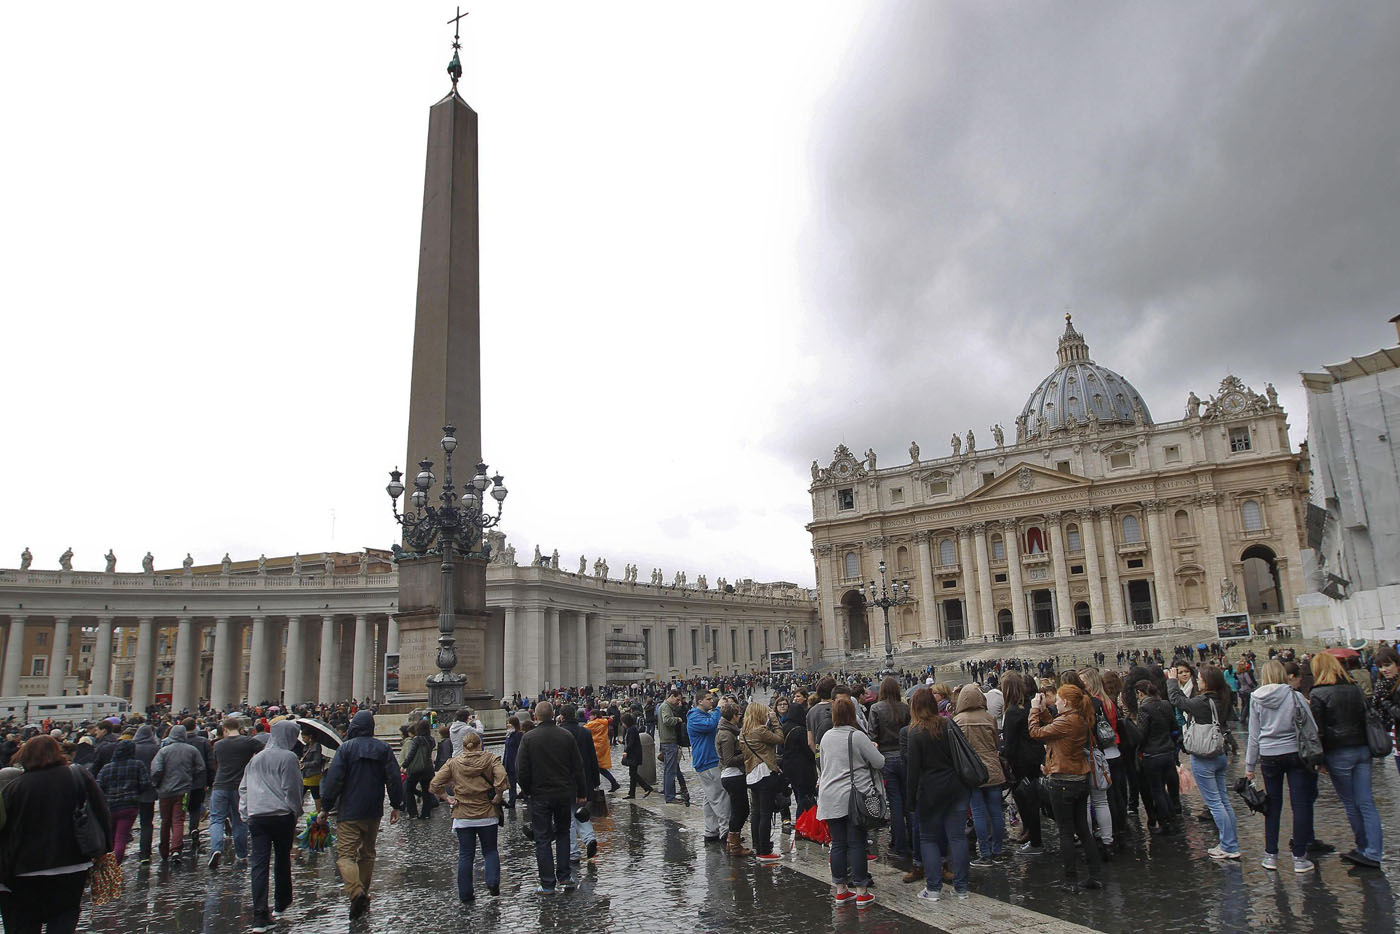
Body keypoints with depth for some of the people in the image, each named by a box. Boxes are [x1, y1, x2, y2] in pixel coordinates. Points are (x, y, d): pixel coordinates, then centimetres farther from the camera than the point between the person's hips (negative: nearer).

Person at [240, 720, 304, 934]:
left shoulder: (255, 759, 13)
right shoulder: (288, 757, -7)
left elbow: (243, 788, 15)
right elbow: (292, 789, -8)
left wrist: (246, 815, 16)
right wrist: (295, 813, 4)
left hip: (256, 817, 4)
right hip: (281, 815, -4)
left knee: (259, 864, -1)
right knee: (282, 859, 15)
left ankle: (260, 916, -8)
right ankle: (281, 904, 29)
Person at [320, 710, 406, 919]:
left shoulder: (345, 748, -7)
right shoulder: (383, 748, 4)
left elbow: (334, 780, -10)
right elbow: (394, 778, 2)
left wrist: (325, 808, -1)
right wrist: (396, 806, 8)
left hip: (349, 812, -4)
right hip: (374, 813, 5)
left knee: (345, 855, -5)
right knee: (367, 854, 18)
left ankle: (356, 892, -27)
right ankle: (363, 899, 24)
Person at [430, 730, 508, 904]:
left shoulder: (453, 763, -1)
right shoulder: (490, 759, -4)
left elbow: (434, 785, -6)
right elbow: (502, 777, -21)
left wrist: (448, 797, 4)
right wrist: (498, 796, -9)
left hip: (463, 816, 1)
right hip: (488, 815, 0)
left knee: (465, 855, 11)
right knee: (490, 850, 16)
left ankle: (465, 894, 11)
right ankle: (493, 881, -3)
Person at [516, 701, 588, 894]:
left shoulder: (529, 738, -10)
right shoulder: (566, 736, -2)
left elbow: (521, 770, -11)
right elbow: (578, 768, 2)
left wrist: (527, 791, 6)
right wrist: (581, 793, 11)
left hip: (540, 795, -2)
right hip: (565, 794, 2)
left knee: (543, 839, 5)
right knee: (563, 833, 19)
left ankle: (547, 884, 7)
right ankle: (564, 876, 16)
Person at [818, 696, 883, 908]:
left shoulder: (826, 736, 8)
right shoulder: (857, 736, -10)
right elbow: (879, 763, -6)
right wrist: (873, 750, 13)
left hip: (829, 798, 5)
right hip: (854, 798, -4)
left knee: (838, 844, 9)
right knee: (857, 843, 1)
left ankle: (841, 890, 15)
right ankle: (862, 893, 5)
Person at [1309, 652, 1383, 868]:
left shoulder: (1318, 694, -10)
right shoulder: (1356, 690, 7)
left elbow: (1318, 731, -11)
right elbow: (1366, 719, 13)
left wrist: (1318, 758, -5)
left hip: (1338, 753, -5)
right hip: (1362, 750, 5)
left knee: (1350, 803, 9)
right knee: (1366, 802, 5)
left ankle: (1364, 848, 17)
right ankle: (1373, 853, 3)